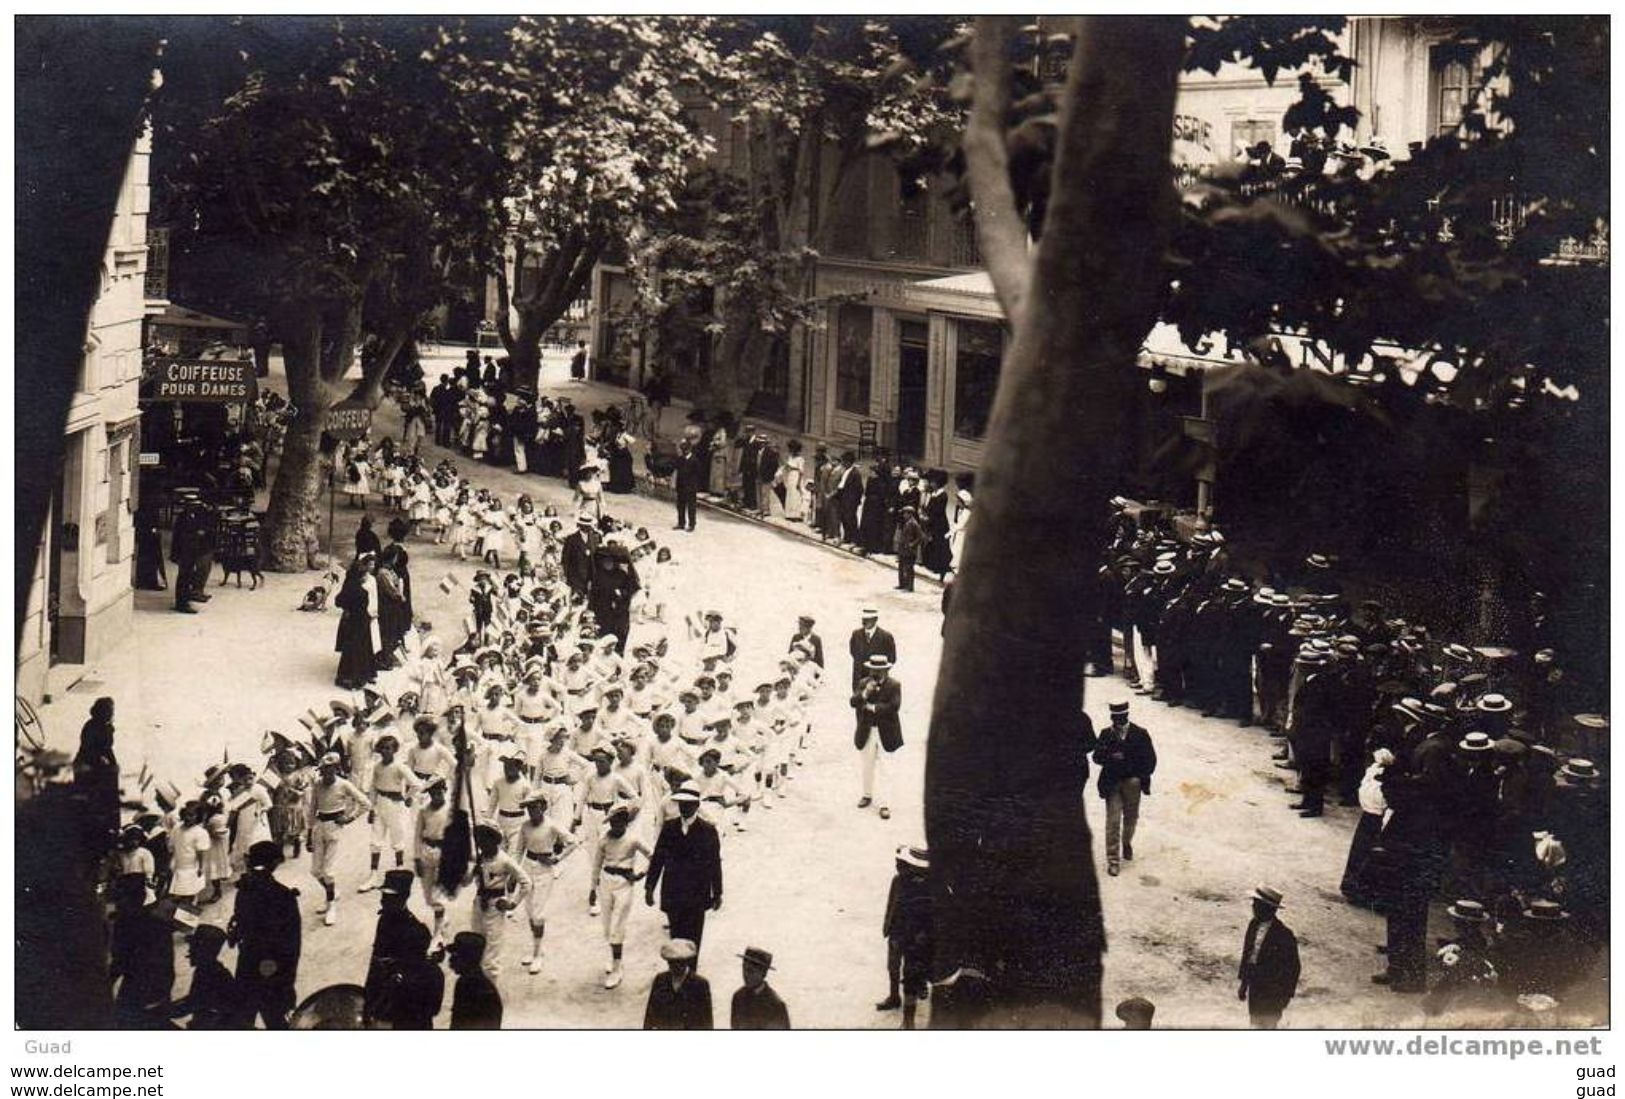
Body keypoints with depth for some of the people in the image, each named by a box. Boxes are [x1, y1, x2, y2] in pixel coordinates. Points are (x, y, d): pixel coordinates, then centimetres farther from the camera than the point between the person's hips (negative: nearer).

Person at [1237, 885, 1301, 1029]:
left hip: (1272, 992, -7)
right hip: (1254, 988, 7)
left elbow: (1292, 967, -14)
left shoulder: (1284, 935, -21)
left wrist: (1287, 994, -10)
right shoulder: (1253, 925, -1)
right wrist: (1244, 984, 13)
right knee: (1256, 1025, 19)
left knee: (1268, 1026, 4)